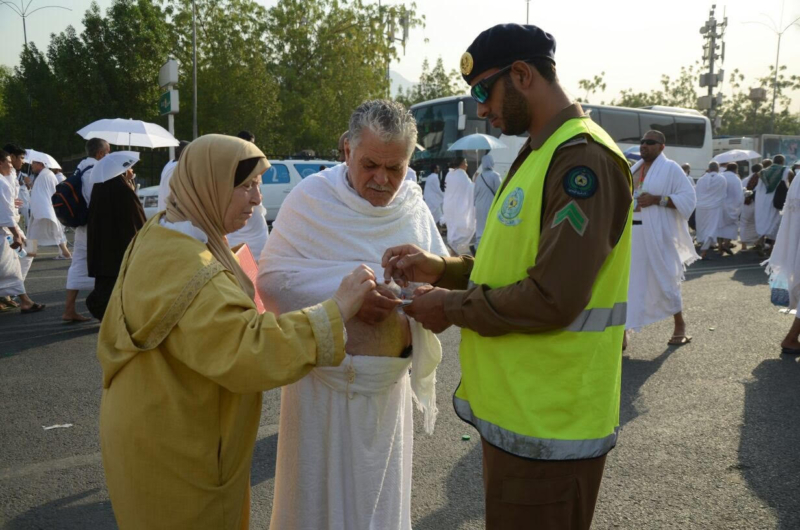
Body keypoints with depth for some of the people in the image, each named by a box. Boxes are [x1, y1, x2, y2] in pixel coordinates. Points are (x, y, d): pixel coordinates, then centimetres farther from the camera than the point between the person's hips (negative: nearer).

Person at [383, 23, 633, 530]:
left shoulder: (582, 159, -19)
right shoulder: (540, 154, 14)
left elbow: (552, 297, -25)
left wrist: (452, 307, -13)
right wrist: (440, 268, 3)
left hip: (548, 426, -9)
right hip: (516, 409, 9)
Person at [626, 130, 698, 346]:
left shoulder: (671, 168, -3)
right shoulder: (633, 169, 15)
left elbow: (689, 198, -10)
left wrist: (657, 200, -18)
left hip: (657, 237, -5)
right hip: (630, 235, 6)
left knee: (664, 280, 6)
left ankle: (680, 325, 28)